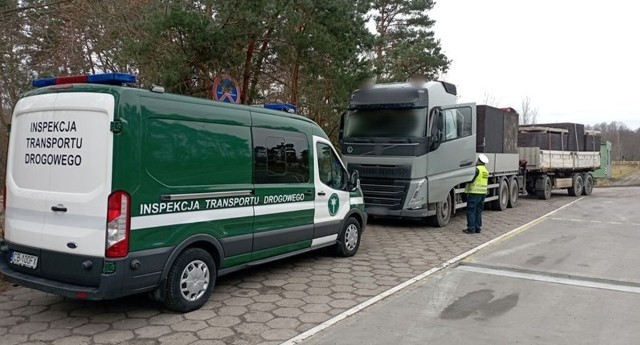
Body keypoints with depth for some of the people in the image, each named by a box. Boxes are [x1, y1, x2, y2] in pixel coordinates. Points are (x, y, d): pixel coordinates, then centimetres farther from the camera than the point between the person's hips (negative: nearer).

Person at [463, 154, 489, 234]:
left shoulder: (477, 169, -14)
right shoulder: (486, 171, 15)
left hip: (474, 192, -9)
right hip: (483, 193, 9)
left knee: (471, 211, -4)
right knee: (478, 211, 13)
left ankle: (471, 228, -5)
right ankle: (477, 228, 14)